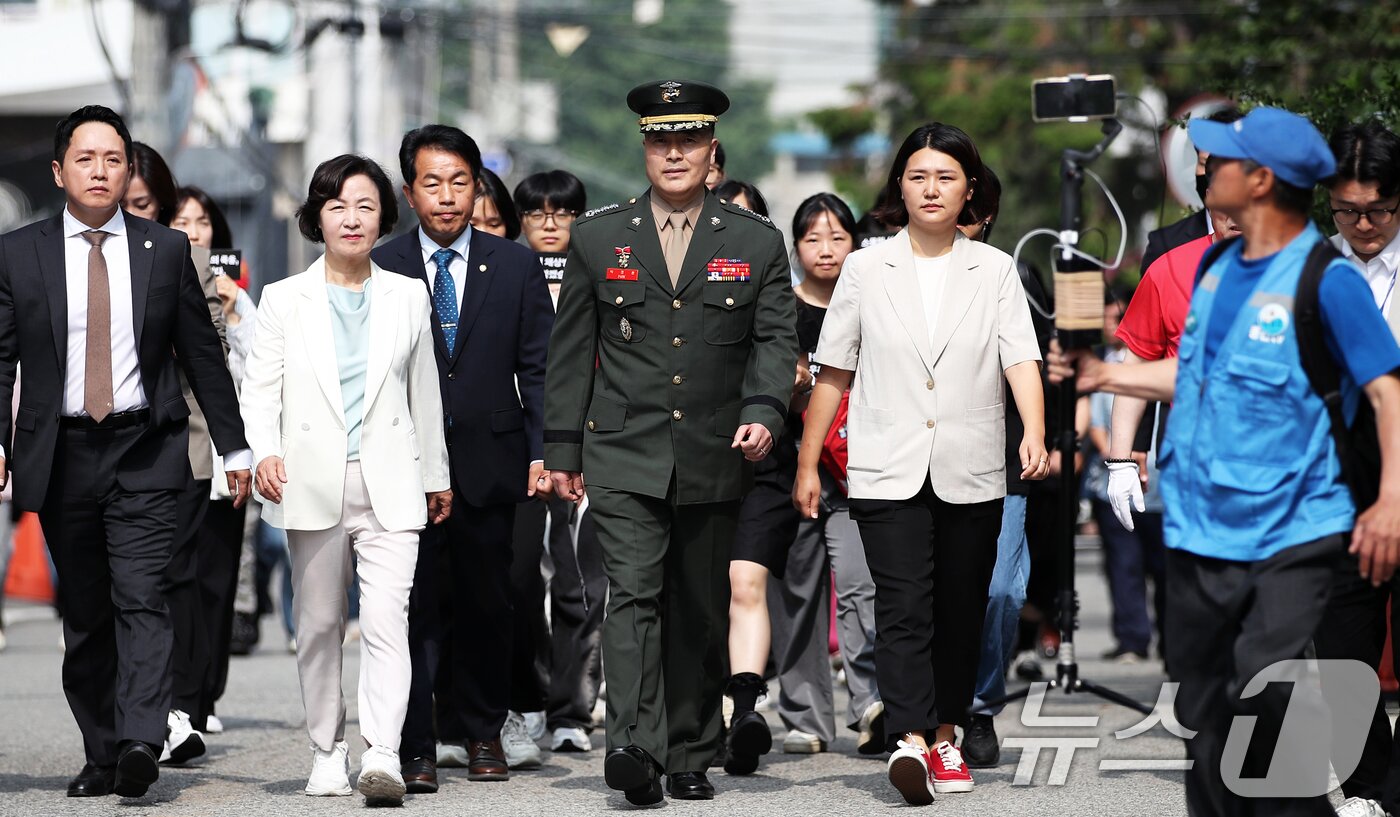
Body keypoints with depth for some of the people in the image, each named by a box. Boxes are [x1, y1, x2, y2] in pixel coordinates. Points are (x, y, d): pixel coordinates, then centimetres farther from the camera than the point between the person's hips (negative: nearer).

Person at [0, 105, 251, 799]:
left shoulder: (166, 251, 6)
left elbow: (203, 356, 11)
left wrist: (234, 447, 9)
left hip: (144, 453, -1)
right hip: (59, 453, 1)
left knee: (141, 598, -15)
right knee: (84, 614, 6)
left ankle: (141, 742, -25)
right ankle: (101, 757, 13)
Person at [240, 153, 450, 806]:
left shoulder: (407, 298, 10)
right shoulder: (285, 300, 6)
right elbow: (261, 388, 0)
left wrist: (436, 476, 21)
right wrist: (265, 451, -18)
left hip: (390, 485, 0)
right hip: (313, 484, 1)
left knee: (386, 617, -14)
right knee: (319, 624, 8)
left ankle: (381, 758, -21)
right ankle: (327, 752, 20)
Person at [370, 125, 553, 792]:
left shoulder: (515, 266, 6)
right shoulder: (380, 270, 2)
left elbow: (539, 369, 6)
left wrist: (542, 453, -2)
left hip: (491, 460, 2)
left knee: (488, 604, 9)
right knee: (415, 606, -5)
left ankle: (480, 732, 23)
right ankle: (414, 747, -2)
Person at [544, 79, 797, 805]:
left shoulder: (757, 243, 7)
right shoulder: (597, 238, 7)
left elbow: (775, 338, 2)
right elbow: (570, 350, 10)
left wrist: (763, 410, -16)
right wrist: (563, 449, 7)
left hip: (715, 460, 1)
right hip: (624, 457, -1)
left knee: (702, 615, 8)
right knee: (633, 595, -16)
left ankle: (691, 757, 18)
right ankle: (634, 746, -28)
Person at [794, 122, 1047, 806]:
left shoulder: (995, 271, 6)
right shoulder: (866, 270, 6)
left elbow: (1021, 361, -5)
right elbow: (834, 374, 10)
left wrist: (1034, 435, -23)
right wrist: (808, 464, 9)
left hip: (971, 474, 1)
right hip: (888, 470, -1)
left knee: (960, 614, 7)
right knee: (904, 608, -14)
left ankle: (944, 735, 21)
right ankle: (911, 741, -26)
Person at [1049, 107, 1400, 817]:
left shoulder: (1327, 279, -11)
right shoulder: (1216, 267, 12)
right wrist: (1103, 377, 24)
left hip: (1294, 540, -7)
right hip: (1200, 538, 7)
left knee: (1269, 701, -19)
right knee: (1205, 721, 11)